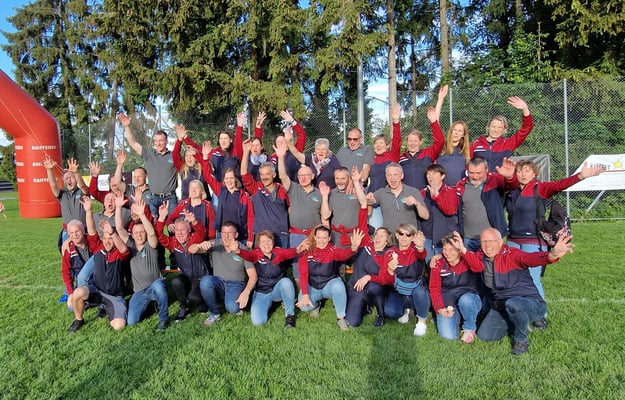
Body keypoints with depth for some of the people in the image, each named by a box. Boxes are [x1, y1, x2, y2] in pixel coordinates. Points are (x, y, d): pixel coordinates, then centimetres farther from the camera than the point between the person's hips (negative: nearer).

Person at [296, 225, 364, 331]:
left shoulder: (333, 250, -16)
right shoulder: (306, 251, -13)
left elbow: (344, 254, -40)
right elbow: (303, 274, -19)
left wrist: (354, 247, -64)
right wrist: (305, 295, -31)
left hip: (330, 284, -1)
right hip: (312, 286, 1)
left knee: (338, 286, -35)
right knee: (304, 306, -24)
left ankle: (341, 318, -15)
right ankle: (316, 305, 15)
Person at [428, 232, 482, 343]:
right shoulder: (438, 264, -3)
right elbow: (434, 288, -3)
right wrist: (440, 308, -18)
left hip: (468, 299, -1)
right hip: (447, 302, 1)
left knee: (465, 300, -38)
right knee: (448, 335, -20)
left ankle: (470, 328, -6)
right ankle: (455, 317, 16)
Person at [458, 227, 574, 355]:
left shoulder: (511, 254, -19)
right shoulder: (481, 256, -2)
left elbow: (530, 258, -40)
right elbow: (476, 265, -26)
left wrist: (552, 255, -62)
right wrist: (463, 250, -46)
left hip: (531, 303, -6)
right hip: (501, 306, 6)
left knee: (512, 303, -39)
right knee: (484, 335, 0)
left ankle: (521, 340, -8)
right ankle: (520, 324, 23)